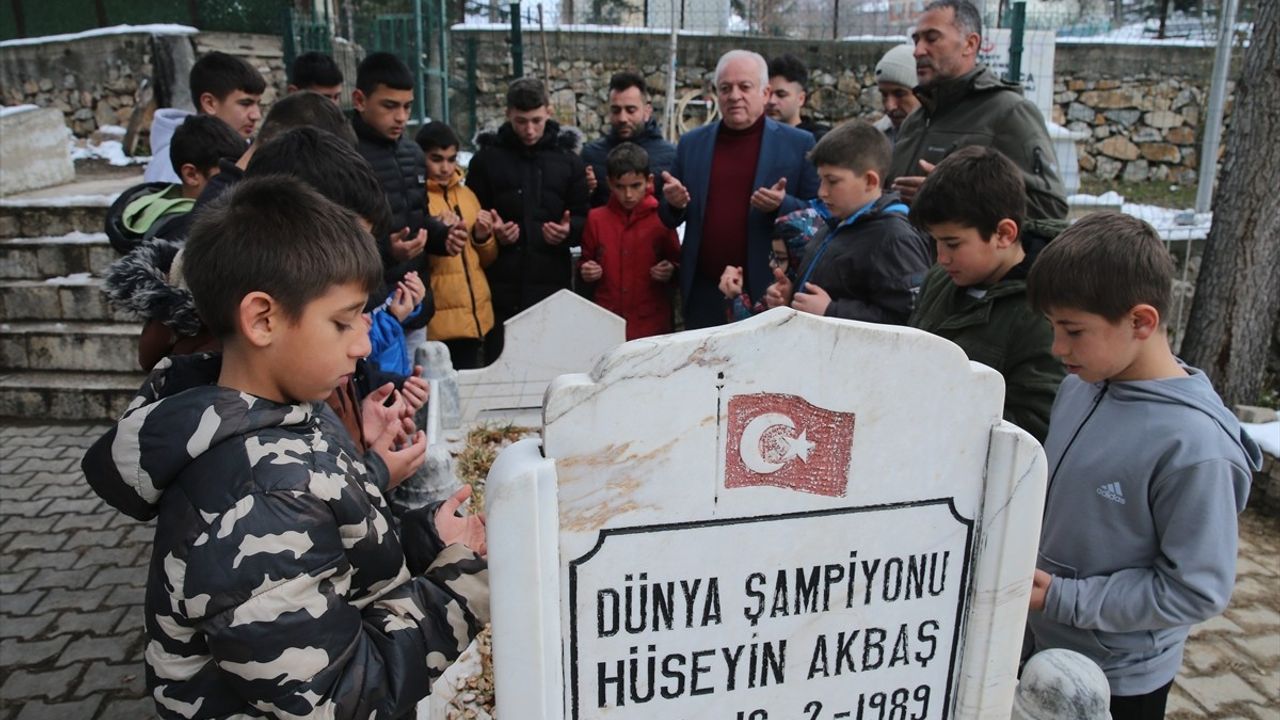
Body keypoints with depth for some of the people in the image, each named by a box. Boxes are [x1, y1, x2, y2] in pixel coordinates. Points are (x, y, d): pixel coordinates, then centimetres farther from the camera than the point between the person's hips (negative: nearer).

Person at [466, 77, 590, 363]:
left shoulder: (567, 159, 9)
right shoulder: (488, 157, 4)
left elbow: (583, 217, 12)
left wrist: (569, 230, -10)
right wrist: (490, 232, -13)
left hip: (552, 285, 1)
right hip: (502, 285, -1)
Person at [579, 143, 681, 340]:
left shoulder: (662, 220, -4)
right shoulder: (596, 219, 0)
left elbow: (677, 263, 6)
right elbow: (586, 262, 12)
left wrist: (670, 271, -13)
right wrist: (586, 272, -7)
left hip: (653, 325, -1)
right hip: (607, 323, 1)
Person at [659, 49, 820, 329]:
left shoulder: (799, 144, -1)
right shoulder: (692, 143, 8)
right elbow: (670, 219, 14)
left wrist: (782, 205, -19)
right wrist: (674, 203, -8)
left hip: (766, 291, -2)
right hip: (703, 292, 3)